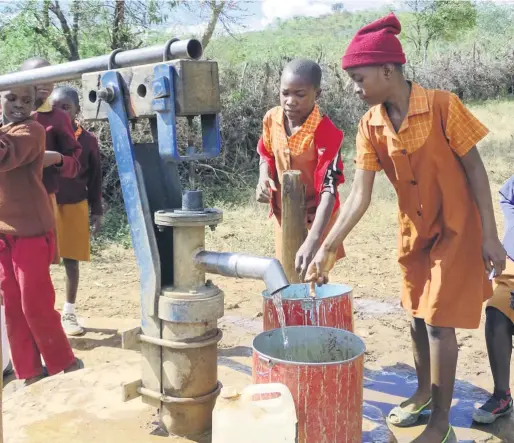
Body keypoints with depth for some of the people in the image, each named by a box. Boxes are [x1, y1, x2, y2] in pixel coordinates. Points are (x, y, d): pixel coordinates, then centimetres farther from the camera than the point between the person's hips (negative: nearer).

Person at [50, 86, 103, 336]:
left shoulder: (88, 140, -4)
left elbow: (95, 179, 3)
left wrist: (96, 212, 3)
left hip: (75, 206, 1)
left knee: (71, 261, 10)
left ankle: (69, 313, 23)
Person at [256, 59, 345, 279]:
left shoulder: (326, 132, -27)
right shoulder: (271, 119, -9)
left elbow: (329, 189, -33)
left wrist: (312, 241, -45)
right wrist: (264, 179, -12)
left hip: (316, 218, -5)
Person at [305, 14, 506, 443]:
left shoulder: (443, 106, -21)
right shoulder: (370, 125, -7)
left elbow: (474, 169, -14)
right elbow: (360, 195, -8)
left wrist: (489, 235, -14)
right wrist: (327, 248, -14)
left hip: (456, 228, -5)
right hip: (414, 231, 5)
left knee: (439, 320, -3)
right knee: (418, 315, 16)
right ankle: (424, 392, 38)